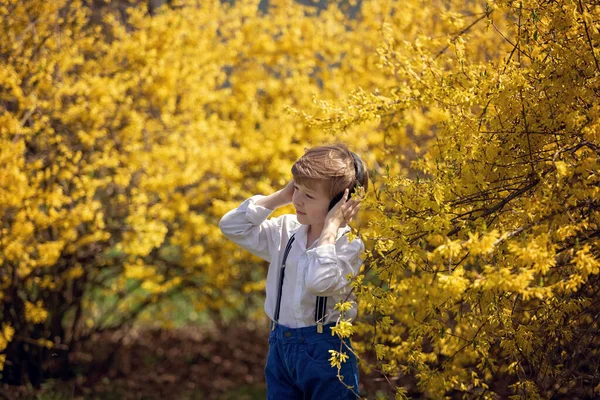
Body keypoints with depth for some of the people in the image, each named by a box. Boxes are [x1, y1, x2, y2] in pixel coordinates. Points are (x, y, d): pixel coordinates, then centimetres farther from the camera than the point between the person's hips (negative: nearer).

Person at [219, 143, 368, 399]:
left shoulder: (348, 244, -15)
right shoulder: (286, 230, 5)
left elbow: (320, 282, -32)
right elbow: (231, 226, 5)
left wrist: (330, 228, -24)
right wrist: (279, 197, -1)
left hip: (325, 351, -6)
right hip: (280, 347, 6)